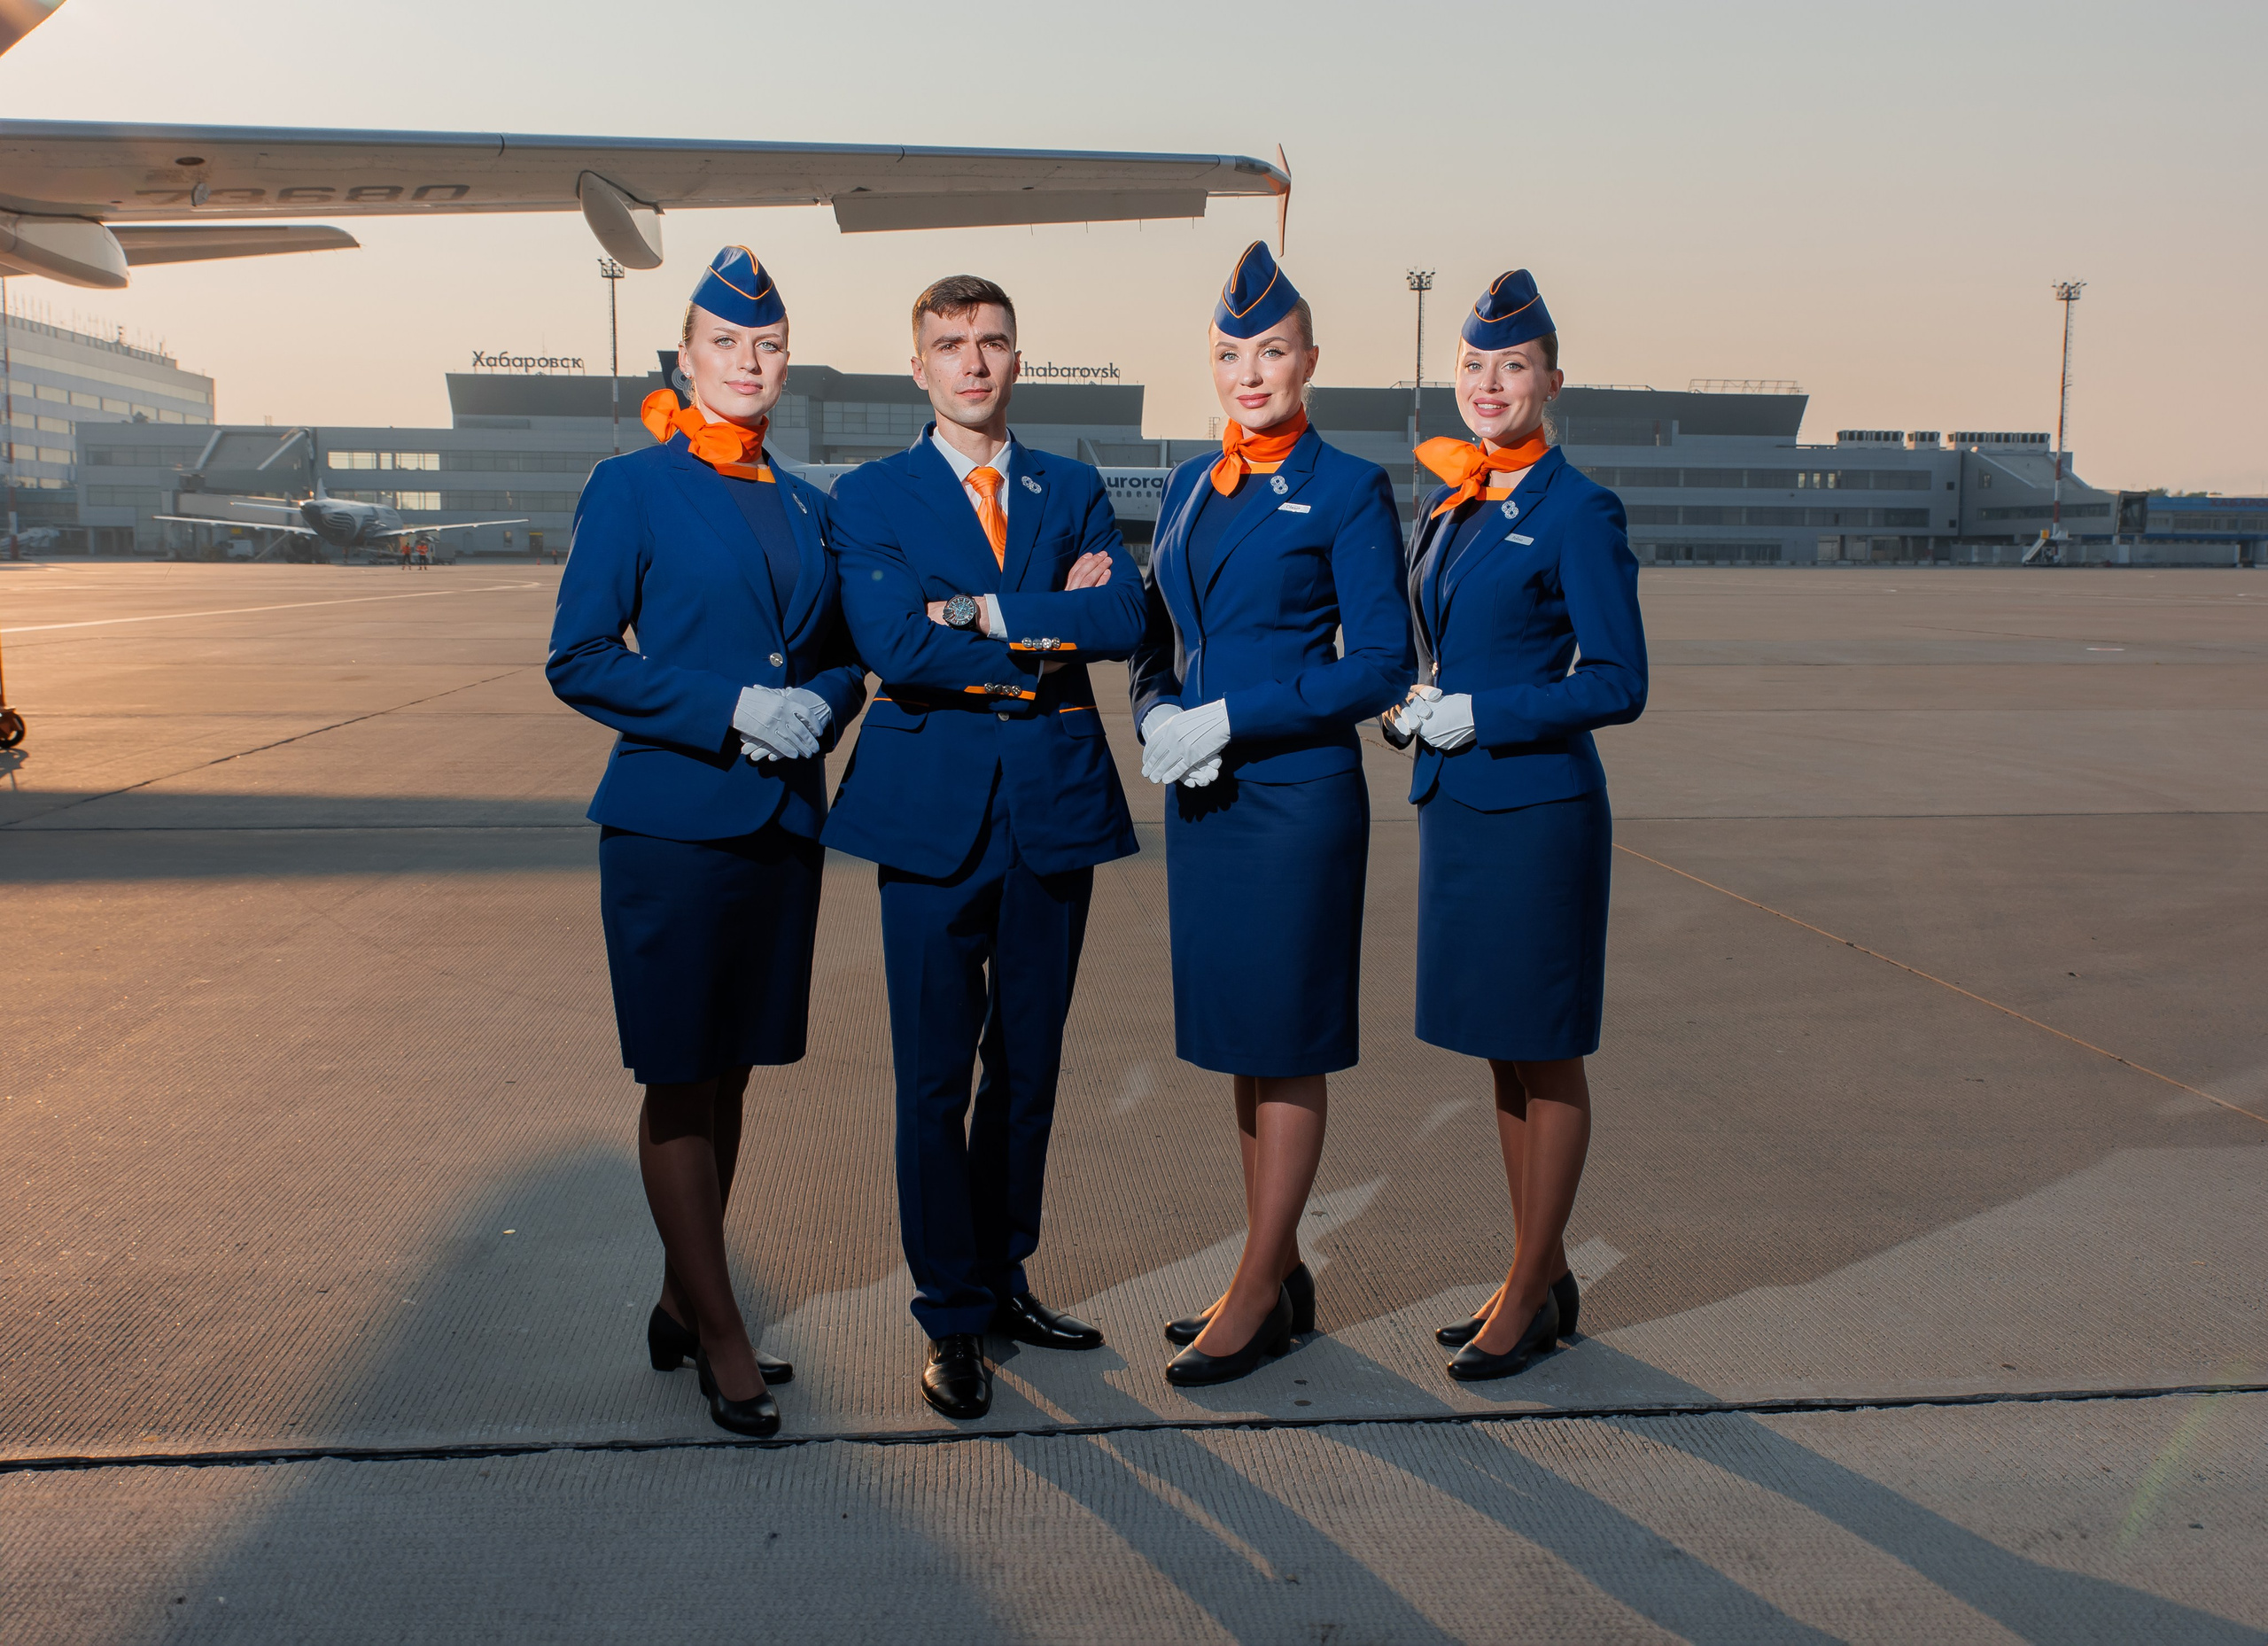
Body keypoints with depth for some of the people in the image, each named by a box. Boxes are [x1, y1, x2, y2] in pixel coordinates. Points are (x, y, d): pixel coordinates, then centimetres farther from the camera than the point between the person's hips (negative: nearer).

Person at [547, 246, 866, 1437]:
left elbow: (844, 657, 17)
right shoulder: (631, 489, -3)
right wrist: (729, 711, -16)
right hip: (674, 822, -5)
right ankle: (722, 1338, 11)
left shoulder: (807, 506, 13)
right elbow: (578, 658, -7)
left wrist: (817, 702, -7)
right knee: (680, 1083, 1)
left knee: (729, 1076, 13)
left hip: (783, 821, 6)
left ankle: (681, 1305, 27)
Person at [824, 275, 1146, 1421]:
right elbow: (892, 642, -14)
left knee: (1029, 1065, 12)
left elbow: (1123, 618, -7)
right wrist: (1045, 640, -11)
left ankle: (1004, 1277, 28)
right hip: (934, 809, -3)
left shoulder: (1074, 492, 11)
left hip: (1055, 806, 3)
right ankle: (952, 1317, 13)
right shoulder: (871, 497, 3)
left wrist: (989, 613, -15)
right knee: (935, 1075, 0)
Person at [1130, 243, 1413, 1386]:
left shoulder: (1347, 490, -6)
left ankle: (1260, 1297, 12)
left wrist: (1229, 719, -16)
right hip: (1203, 798, 7)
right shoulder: (1186, 487, 13)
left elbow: (1381, 665, -12)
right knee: (1239, 1038, 13)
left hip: (1298, 796, -7)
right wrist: (1158, 718, -5)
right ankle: (1277, 1273, 26)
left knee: (1288, 1047, 1)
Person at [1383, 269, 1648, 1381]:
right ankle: (1544, 1276, 28)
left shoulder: (1578, 513, -11)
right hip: (1457, 804, 8)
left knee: (1546, 1058, 3)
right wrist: (1415, 703, 2)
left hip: (1537, 808, -8)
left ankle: (1529, 1297, 15)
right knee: (1502, 1052, 15)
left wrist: (1478, 716, -17)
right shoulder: (1447, 506, 12)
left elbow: (1618, 685, -14)